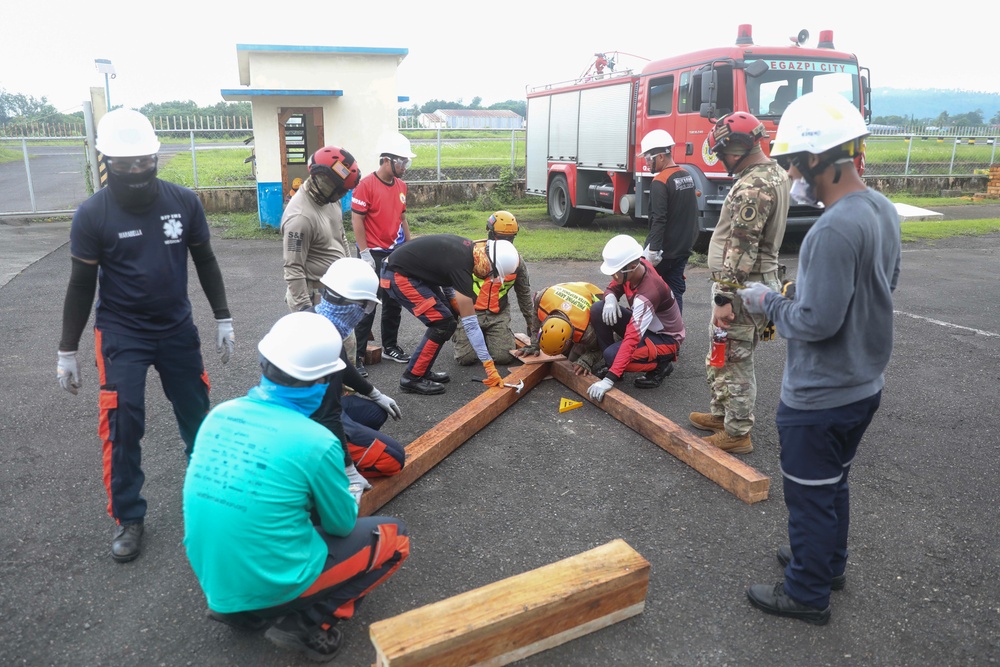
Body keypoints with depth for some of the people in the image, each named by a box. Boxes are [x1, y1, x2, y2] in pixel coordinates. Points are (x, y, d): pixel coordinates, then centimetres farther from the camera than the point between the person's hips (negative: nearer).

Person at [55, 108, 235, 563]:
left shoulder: (183, 202, -8)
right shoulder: (92, 214, -12)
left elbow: (205, 263, 4)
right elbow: (81, 286, -4)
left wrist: (223, 320, 4)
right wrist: (67, 352, 0)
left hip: (177, 329, 2)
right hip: (121, 334, -2)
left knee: (196, 410, 12)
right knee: (123, 425, -4)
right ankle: (127, 517, 14)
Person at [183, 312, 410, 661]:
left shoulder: (219, 414, -5)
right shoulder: (316, 442, -23)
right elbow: (342, 525, -6)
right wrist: (349, 496, 16)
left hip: (212, 578, 6)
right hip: (272, 585, -6)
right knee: (393, 536, 9)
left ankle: (236, 606, 16)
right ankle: (307, 623, -3)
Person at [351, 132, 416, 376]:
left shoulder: (401, 185, 8)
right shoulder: (366, 185, -14)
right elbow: (357, 221, -14)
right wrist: (365, 254, -17)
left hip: (396, 254, 7)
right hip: (374, 255, -7)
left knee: (394, 304, 15)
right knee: (367, 307, -3)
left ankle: (390, 347, 30)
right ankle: (357, 356, 5)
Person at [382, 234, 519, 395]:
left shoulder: (468, 248, -2)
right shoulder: (462, 265, -27)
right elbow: (470, 323, -25)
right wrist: (489, 365, -22)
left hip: (415, 271, 10)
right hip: (399, 276, -10)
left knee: (447, 317, 8)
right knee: (442, 323, -13)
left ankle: (422, 371, 16)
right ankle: (412, 378, -3)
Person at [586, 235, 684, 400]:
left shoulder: (648, 293, -37)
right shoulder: (634, 267, -15)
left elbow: (631, 340, -41)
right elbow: (613, 288, 4)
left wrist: (609, 380, -44)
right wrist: (610, 299, -23)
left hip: (666, 338, -8)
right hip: (641, 323, 8)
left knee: (613, 355, -30)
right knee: (598, 310, -15)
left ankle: (660, 365, -2)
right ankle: (612, 366, -1)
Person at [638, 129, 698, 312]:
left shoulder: (660, 182, -16)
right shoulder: (688, 177, 11)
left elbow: (659, 220, -24)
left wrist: (653, 249, -25)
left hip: (663, 251, -8)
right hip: (683, 249, 8)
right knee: (675, 291, 10)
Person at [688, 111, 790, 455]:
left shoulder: (752, 187, -22)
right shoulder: (776, 173, 13)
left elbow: (740, 249, -25)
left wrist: (724, 297, -23)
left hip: (742, 288, -11)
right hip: (760, 279, 11)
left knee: (735, 362, 1)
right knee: (721, 357, 22)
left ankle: (737, 434, 13)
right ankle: (720, 414, 36)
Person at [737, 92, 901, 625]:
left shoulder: (834, 230, -28)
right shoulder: (883, 210, 2)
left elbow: (816, 322, -29)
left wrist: (768, 302, -11)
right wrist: (800, 294, 10)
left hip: (818, 399, -9)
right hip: (863, 384, 9)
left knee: (810, 496, 10)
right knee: (833, 483, 26)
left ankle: (807, 594, 28)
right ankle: (828, 563, 45)